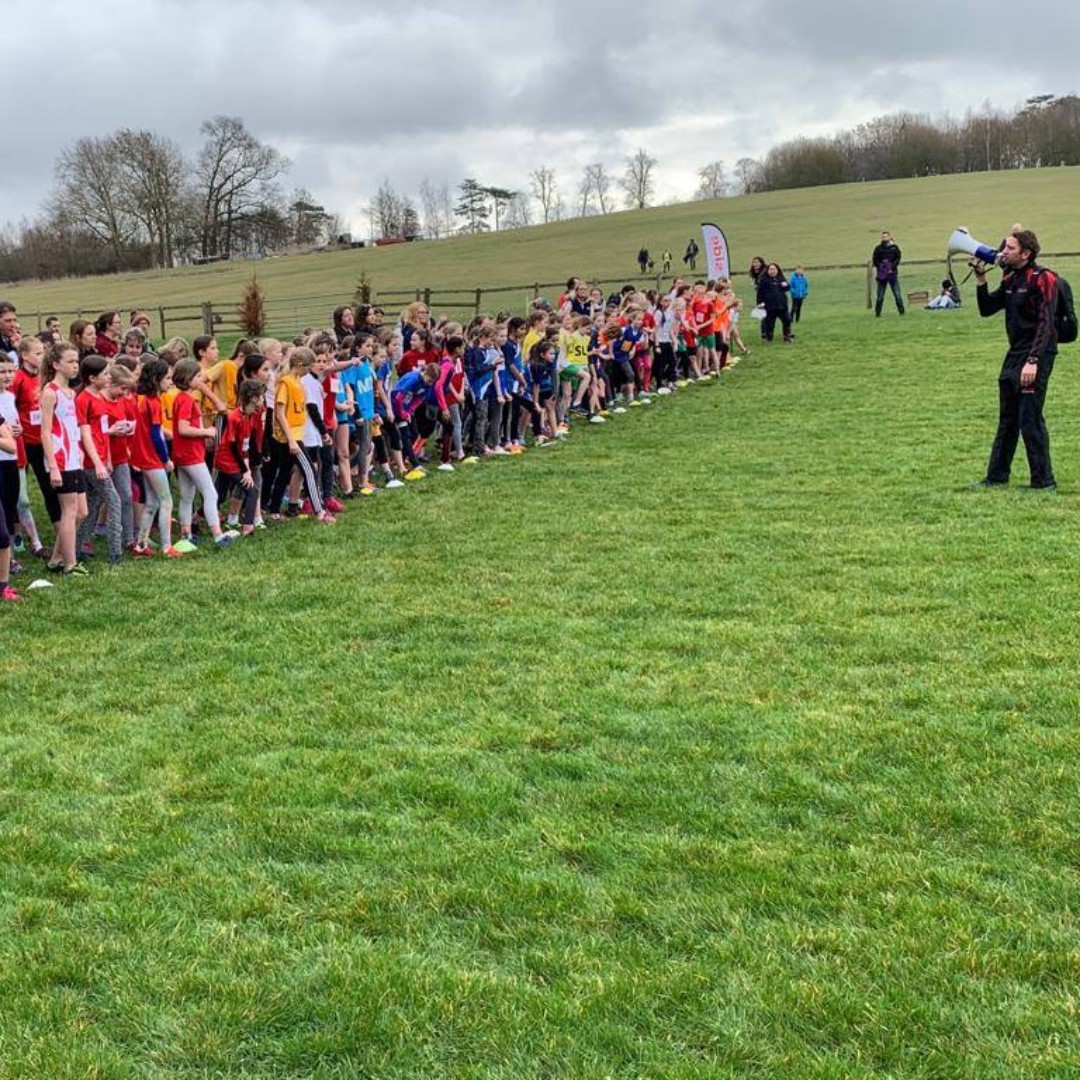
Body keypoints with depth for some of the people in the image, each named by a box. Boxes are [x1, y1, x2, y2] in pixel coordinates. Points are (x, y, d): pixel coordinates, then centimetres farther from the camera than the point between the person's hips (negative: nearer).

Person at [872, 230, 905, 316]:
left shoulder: (894, 248, 5)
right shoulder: (878, 248, 4)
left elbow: (898, 258, 3)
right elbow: (875, 260, 3)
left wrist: (892, 268, -8)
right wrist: (880, 267, -8)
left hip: (892, 274, 0)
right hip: (881, 275, 0)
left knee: (897, 294, -2)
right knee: (880, 296, 2)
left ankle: (902, 311, 4)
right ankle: (877, 313, 10)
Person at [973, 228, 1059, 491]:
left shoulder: (1042, 279, -13)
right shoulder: (1010, 279, 11)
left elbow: (1045, 324, -20)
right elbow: (986, 309, 17)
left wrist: (1033, 361, -26)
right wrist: (981, 279, 4)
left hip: (1037, 356, -9)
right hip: (1015, 354, 9)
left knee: (1030, 419, -9)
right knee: (1007, 419, 14)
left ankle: (1044, 481, -1)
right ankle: (996, 476, 23)